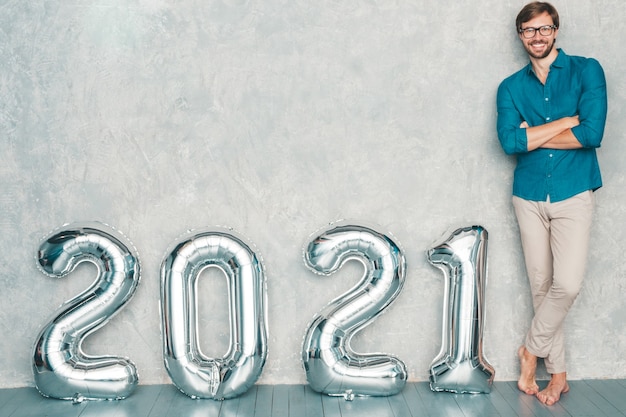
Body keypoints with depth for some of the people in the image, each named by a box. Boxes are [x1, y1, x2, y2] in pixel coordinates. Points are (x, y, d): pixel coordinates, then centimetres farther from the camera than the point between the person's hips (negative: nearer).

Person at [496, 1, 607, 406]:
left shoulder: (586, 70, 1)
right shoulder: (511, 87, 8)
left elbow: (592, 133, -13)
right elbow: (509, 141, -9)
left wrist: (533, 136, -7)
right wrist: (568, 120, -10)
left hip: (573, 193, -2)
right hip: (530, 195, 3)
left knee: (567, 284, -14)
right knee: (541, 285, 7)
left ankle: (532, 349, 11)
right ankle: (558, 373, 20)